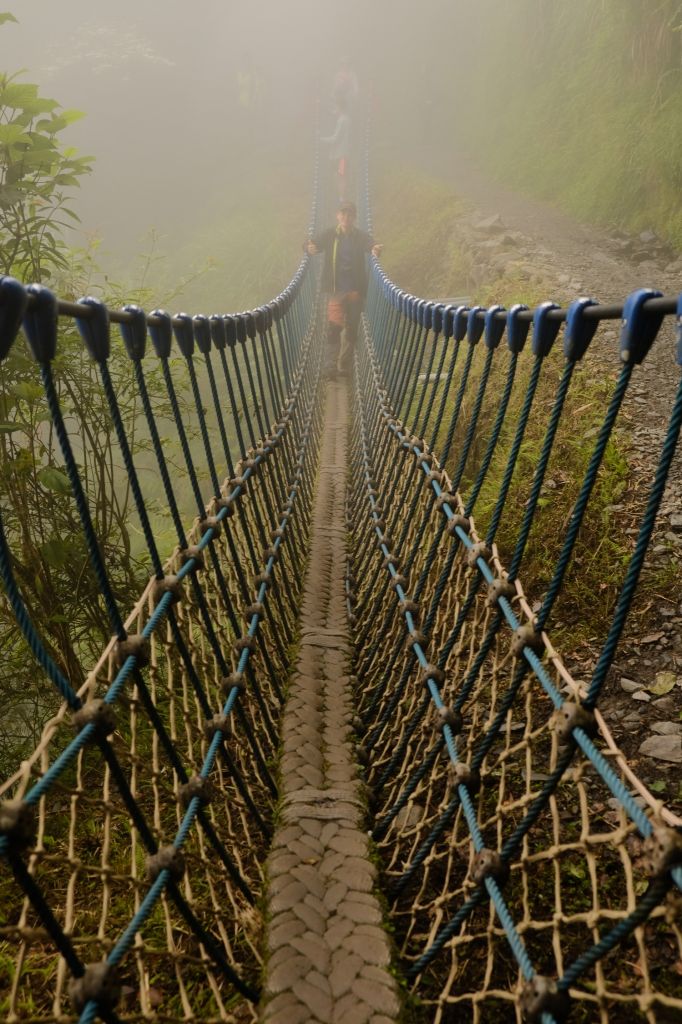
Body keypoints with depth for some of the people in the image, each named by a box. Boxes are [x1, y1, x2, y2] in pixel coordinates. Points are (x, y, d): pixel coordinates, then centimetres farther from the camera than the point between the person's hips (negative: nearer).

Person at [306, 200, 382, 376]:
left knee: (351, 328, 7)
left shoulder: (361, 236, 2)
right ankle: (331, 362, -5)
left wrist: (375, 249, -40)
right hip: (336, 289, -1)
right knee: (334, 325, -13)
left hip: (356, 289, 1)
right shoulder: (330, 235, 2)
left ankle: (344, 365, 18)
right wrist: (310, 248, -36)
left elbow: (370, 244, -16)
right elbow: (316, 244, -11)